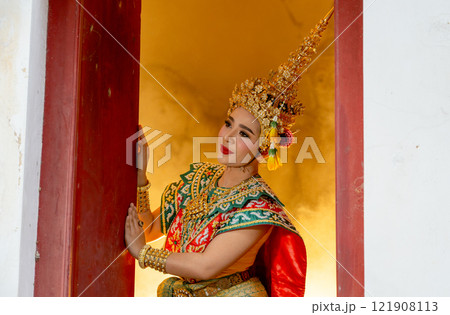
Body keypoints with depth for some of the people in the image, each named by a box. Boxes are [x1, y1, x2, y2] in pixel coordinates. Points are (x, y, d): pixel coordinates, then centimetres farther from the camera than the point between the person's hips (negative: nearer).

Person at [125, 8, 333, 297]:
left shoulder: (259, 204, -17)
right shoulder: (199, 178, 3)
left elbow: (206, 266, -21)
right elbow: (149, 229, 6)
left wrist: (141, 252, -12)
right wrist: (139, 177, -6)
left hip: (232, 295, -5)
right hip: (182, 300, 5)